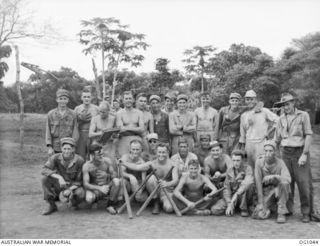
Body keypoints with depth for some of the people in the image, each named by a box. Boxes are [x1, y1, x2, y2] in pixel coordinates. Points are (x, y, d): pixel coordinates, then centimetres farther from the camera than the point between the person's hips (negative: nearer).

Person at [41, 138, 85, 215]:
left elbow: (79, 180, -9)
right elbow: (44, 170, -24)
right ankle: (51, 205, -9)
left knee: (81, 194, -34)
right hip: (59, 185, 2)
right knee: (45, 179, -24)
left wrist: (70, 190, -25)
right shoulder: (55, 157, -11)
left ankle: (73, 203, 6)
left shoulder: (79, 160, -15)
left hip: (72, 186, -2)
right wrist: (59, 177, -36)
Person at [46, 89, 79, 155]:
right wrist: (49, 147, -4)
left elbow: (75, 132, 0)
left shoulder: (73, 114, 2)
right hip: (55, 149, 1)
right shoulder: (51, 114, 4)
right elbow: (48, 131, 3)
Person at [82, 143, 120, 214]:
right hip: (95, 188, -1)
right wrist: (100, 188, -33)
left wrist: (108, 186, -28)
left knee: (116, 181, -31)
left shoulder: (107, 161, -10)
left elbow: (114, 176, -7)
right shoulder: (87, 166, -14)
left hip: (107, 186, 1)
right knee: (89, 199, -34)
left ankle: (110, 205, -12)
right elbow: (86, 184, -18)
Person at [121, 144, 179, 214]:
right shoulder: (152, 163, -4)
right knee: (151, 178, -29)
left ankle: (163, 202, 10)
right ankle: (156, 202, -9)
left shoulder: (172, 165, -9)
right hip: (155, 190, 1)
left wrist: (167, 184, -43)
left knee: (169, 208, -30)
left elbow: (175, 180, -21)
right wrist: (123, 162, -25)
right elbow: (137, 167, -12)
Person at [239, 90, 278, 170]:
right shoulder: (243, 115, 15)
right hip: (249, 144, 5)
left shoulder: (264, 111, 1)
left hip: (261, 143, -4)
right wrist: (242, 147, 16)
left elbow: (277, 120, -2)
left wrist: (268, 132, -4)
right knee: (250, 167, 5)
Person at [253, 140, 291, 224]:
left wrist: (273, 177, -43)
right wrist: (260, 203, -14)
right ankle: (268, 207, 17)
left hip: (279, 192, -1)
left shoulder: (280, 162, -15)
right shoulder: (259, 162, -13)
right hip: (266, 193, 1)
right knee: (260, 215, -20)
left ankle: (281, 213, -18)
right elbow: (258, 183, -12)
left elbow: (288, 179, -29)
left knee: (284, 183, -34)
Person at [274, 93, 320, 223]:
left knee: (305, 182, -4)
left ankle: (308, 212, 7)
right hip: (285, 153, 3)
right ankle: (287, 210, 13)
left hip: (300, 152, -3)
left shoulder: (303, 115, 2)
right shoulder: (281, 118, 13)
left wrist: (304, 154, -12)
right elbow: (277, 139, 17)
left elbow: (308, 136, -4)